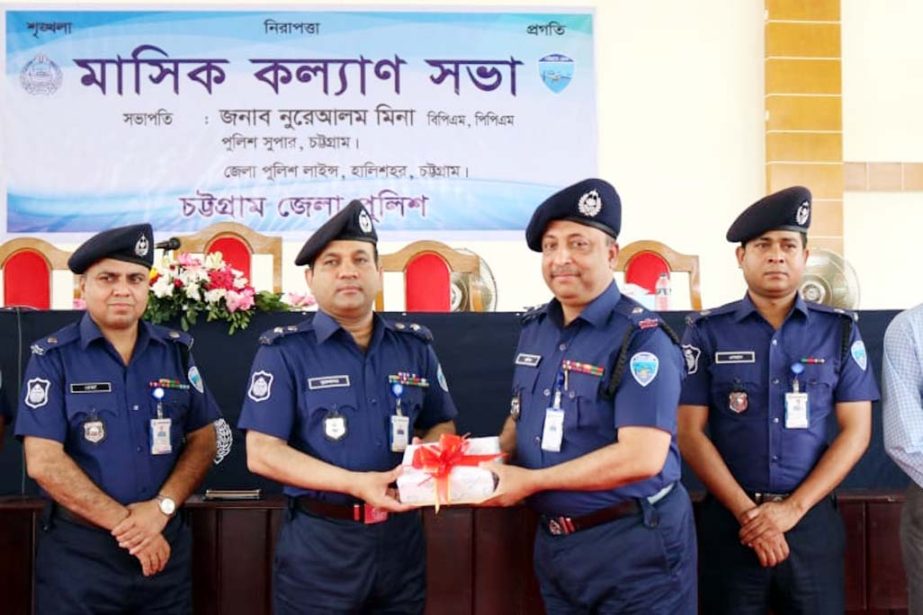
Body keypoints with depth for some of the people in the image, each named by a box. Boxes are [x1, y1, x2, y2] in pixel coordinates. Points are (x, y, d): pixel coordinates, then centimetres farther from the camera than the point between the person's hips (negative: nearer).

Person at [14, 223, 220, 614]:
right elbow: (44, 461, -12)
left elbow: (203, 440, 4)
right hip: (77, 549, -3)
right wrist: (125, 522, -15)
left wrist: (161, 508, -12)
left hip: (165, 543, 3)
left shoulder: (176, 351, 4)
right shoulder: (52, 356, -5)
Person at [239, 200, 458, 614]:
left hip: (400, 538, 4)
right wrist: (354, 483, -22)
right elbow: (262, 453, -12)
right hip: (318, 542, -3)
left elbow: (441, 426, 12)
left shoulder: (415, 347, 6)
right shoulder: (284, 351, -6)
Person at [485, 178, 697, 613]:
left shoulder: (642, 338, -18)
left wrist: (531, 481, -21)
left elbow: (642, 457, -25)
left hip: (634, 545, -7)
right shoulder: (534, 328, 5)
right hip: (553, 541, 7)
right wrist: (493, 461, -5)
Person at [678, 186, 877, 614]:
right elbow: (690, 433, -4)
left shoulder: (840, 330, 3)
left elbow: (856, 431, 0)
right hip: (729, 519, -1)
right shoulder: (706, 332, -2)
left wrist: (792, 508, -9)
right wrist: (747, 512, -11)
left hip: (812, 519, 1)